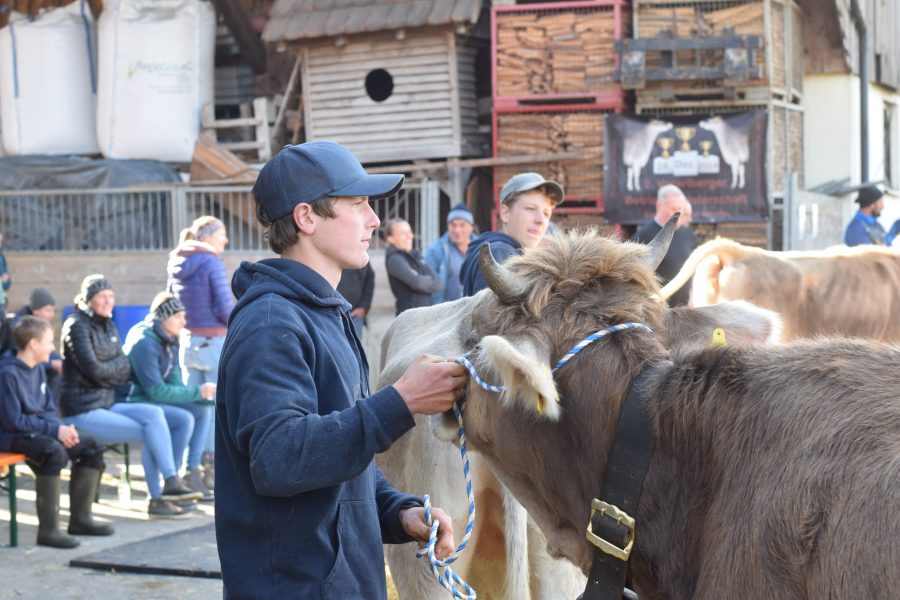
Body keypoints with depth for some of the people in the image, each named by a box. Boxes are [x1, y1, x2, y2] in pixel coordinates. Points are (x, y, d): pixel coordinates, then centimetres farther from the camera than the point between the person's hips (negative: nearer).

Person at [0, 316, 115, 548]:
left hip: (37, 430, 9)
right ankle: (48, 529, -34)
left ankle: (80, 518, 8)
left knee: (91, 447, 4)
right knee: (54, 452, -35)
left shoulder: (37, 369, 9)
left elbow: (49, 409, 14)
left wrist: (61, 428, -8)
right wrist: (54, 430, -22)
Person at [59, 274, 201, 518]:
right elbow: (93, 369, -18)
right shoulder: (77, 326, -9)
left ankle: (169, 485, -22)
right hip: (82, 412, -7)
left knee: (154, 414, -17)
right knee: (150, 433, -17)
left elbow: (125, 368, 7)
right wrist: (116, 366, -1)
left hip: (107, 404, 7)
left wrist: (107, 370, -11)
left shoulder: (109, 326, 16)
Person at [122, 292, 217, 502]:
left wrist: (207, 395, -13)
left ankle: (192, 473, -2)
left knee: (204, 410, 1)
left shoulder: (169, 341, 7)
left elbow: (176, 383, 4)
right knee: (184, 418, -26)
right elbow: (156, 391, -25)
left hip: (154, 399, 10)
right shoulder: (145, 343, -21)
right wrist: (197, 391, -20)